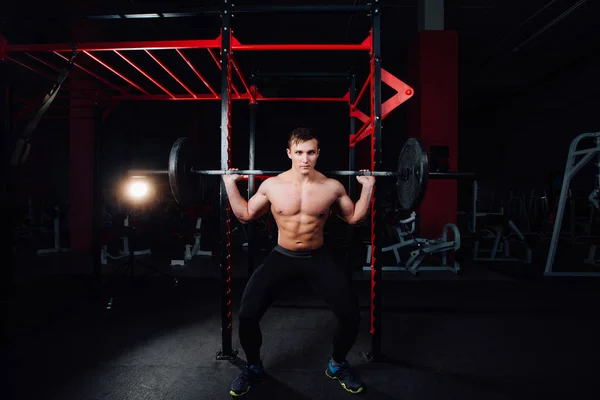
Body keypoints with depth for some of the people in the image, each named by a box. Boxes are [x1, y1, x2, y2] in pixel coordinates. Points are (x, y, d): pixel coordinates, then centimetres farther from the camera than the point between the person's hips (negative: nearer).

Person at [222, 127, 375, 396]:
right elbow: (245, 215, 5)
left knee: (351, 314, -9)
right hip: (281, 256, 0)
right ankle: (253, 368, 20)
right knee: (247, 314, -12)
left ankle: (337, 365, 24)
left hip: (317, 258, 1)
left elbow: (354, 217, 7)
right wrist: (230, 184, -2)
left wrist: (368, 187, -2)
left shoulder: (332, 186, -7)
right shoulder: (271, 185, -8)